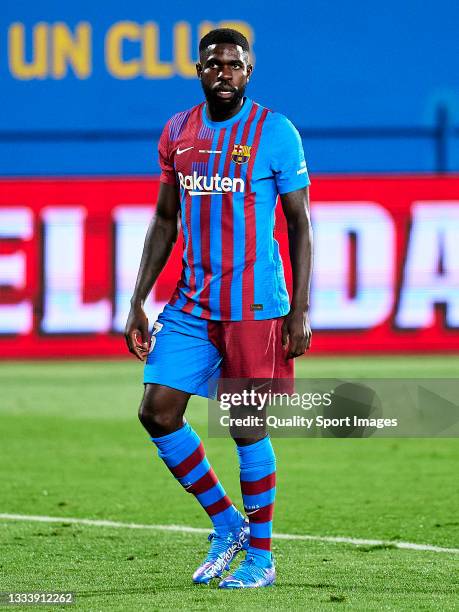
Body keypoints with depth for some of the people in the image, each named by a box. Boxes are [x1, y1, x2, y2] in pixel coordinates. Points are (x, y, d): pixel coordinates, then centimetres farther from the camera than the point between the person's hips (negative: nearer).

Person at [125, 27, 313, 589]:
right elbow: (165, 221, 14)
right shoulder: (177, 133, 8)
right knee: (157, 412, -2)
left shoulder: (275, 132, -6)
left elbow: (299, 224, -3)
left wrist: (300, 310, -9)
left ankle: (261, 556, 11)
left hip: (254, 305, -5)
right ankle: (226, 522, 15)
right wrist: (137, 303, 9)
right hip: (191, 305, 5)